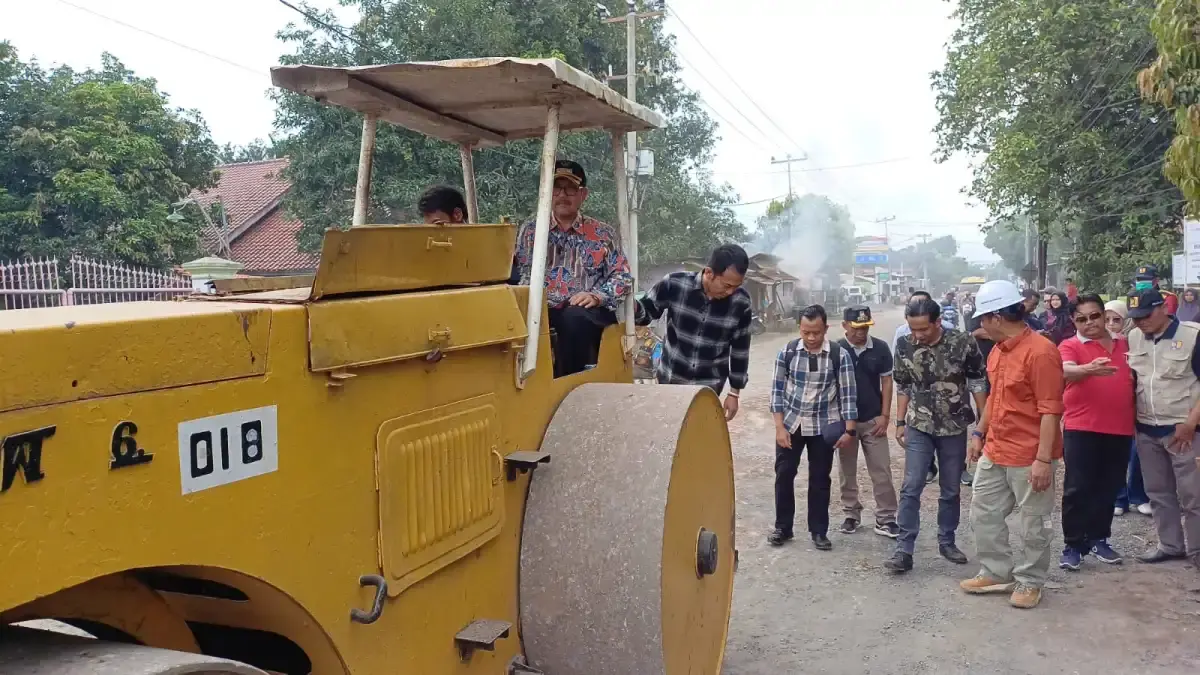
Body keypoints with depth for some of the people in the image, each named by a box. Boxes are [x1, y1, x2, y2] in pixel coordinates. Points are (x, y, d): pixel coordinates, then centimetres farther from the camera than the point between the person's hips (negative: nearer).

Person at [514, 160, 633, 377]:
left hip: (589, 315, 0)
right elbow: (516, 273, 6)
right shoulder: (529, 232, 17)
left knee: (574, 317, -37)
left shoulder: (603, 234, 14)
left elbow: (623, 277, 8)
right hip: (543, 311, 1)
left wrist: (597, 296, -10)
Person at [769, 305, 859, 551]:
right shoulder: (787, 352, -7)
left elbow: (848, 392, -5)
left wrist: (849, 430, -8)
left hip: (823, 427, -1)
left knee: (820, 478, 8)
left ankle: (819, 531, 21)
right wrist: (779, 427, -8)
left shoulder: (839, 355, -9)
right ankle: (782, 527, 20)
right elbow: (777, 389, -3)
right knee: (783, 474, 6)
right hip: (791, 423, 1)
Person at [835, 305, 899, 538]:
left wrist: (884, 415, -4)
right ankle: (851, 514, 25)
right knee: (847, 472, 11)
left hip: (873, 420, 0)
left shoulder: (880, 348, -6)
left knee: (882, 472, 3)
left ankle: (885, 519, 11)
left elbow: (886, 382, 1)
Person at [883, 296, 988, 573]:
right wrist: (900, 422, 3)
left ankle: (946, 542, 27)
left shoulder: (962, 342, -13)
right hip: (919, 427, 0)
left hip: (954, 427, 0)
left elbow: (978, 383, -3)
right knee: (911, 487, -5)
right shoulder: (904, 346, -8)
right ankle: (904, 549, -2)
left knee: (951, 489, 11)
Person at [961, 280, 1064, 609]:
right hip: (994, 451, 9)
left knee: (1033, 523, 7)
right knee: (984, 513, 15)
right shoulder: (998, 350, 8)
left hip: (1029, 456, -9)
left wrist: (1044, 459, -23)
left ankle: (1030, 582, 22)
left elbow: (1050, 410, -21)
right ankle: (997, 573, 29)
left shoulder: (1041, 352, -20)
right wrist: (979, 433, 20)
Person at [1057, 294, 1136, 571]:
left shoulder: (1123, 344, 11)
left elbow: (1136, 377, 23)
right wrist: (1089, 369, -47)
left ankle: (1099, 539, 26)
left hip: (1120, 429, 5)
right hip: (1081, 428, -5)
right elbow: (1066, 370, -26)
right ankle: (1072, 545, 5)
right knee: (1077, 489, -2)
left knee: (1108, 489, 12)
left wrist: (1136, 417, 14)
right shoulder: (1070, 345, -5)